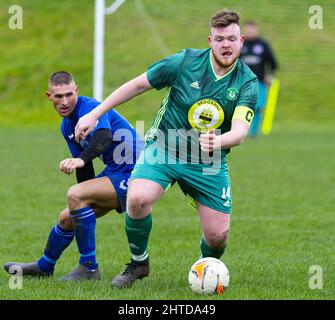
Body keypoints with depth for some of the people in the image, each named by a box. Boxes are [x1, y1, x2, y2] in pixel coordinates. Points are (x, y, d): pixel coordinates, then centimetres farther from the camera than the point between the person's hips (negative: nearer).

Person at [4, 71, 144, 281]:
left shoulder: (90, 108, -20)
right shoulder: (67, 126, 9)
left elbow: (104, 137, -42)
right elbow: (84, 170, 17)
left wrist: (81, 159, -58)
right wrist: (86, 202, 15)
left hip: (132, 172, -10)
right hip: (114, 171, 10)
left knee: (75, 195, -26)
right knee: (67, 218, 14)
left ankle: (89, 269, -18)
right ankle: (44, 267, 39)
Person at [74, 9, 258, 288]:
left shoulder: (248, 83, -11)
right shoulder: (185, 62, -12)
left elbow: (240, 131, -24)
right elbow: (138, 85, 0)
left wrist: (217, 142, -48)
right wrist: (95, 114, 1)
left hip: (209, 162, 1)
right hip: (163, 148, -1)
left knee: (218, 235, -7)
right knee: (138, 199, -29)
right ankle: (139, 263, -2)